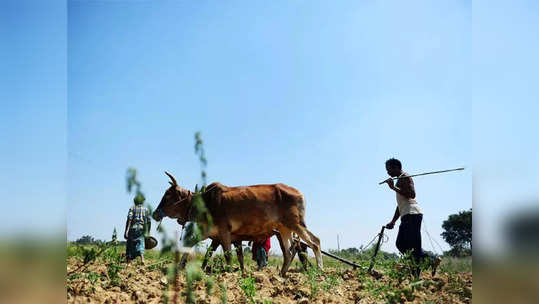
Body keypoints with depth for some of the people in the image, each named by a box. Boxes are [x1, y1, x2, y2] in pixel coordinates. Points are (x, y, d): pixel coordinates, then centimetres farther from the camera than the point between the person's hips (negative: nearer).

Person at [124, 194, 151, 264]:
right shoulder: (146, 209, 14)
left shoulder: (132, 208, 6)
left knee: (130, 245, 8)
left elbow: (129, 219, -8)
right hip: (141, 229, 1)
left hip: (133, 229, -1)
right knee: (140, 243, -5)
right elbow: (148, 222, 10)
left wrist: (127, 230, -13)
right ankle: (142, 259, -28)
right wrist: (148, 232, 17)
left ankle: (128, 262, 8)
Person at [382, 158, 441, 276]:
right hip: (407, 216, 10)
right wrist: (393, 221, 27)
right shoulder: (400, 180, 26)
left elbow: (412, 194, -21)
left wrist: (394, 188, -20)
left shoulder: (405, 177, -4)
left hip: (412, 214, -10)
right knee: (401, 244, 5)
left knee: (413, 247, -12)